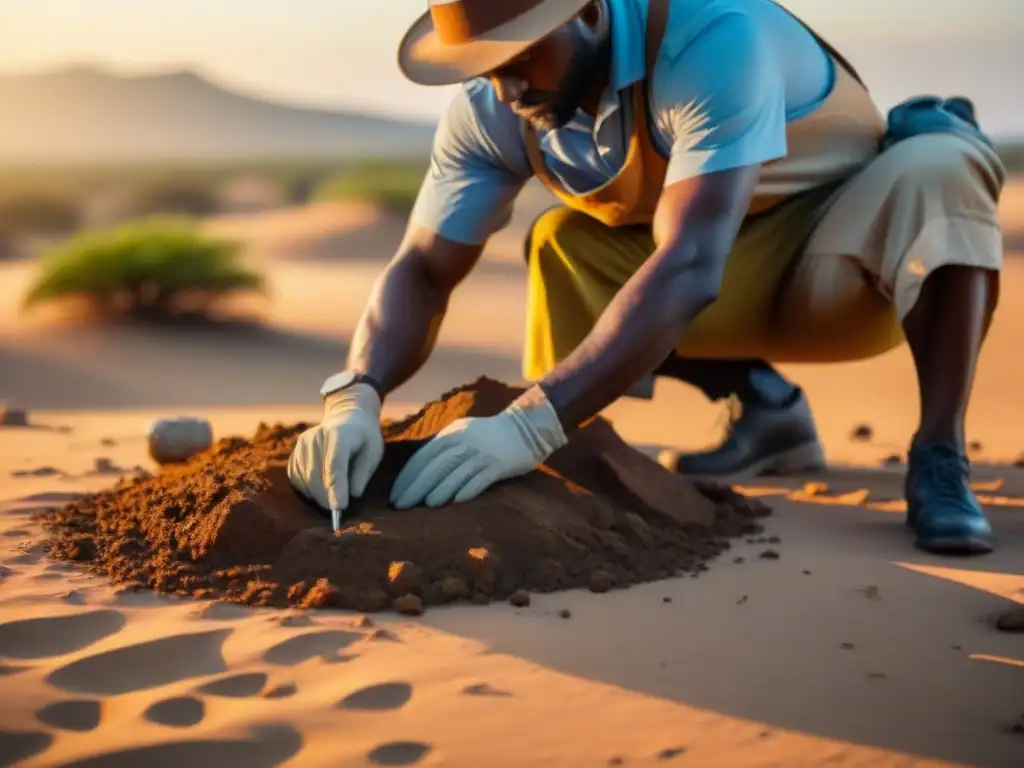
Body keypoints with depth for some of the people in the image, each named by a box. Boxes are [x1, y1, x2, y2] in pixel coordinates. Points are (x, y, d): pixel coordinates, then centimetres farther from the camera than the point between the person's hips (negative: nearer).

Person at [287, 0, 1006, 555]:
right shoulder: (489, 109, -17)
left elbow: (688, 267, -45)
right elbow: (422, 271, -17)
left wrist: (531, 425, -53)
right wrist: (356, 397, -37)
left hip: (857, 240, -5)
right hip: (736, 296, 6)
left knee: (939, 167, -35)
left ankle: (939, 457, -22)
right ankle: (766, 406, 2)